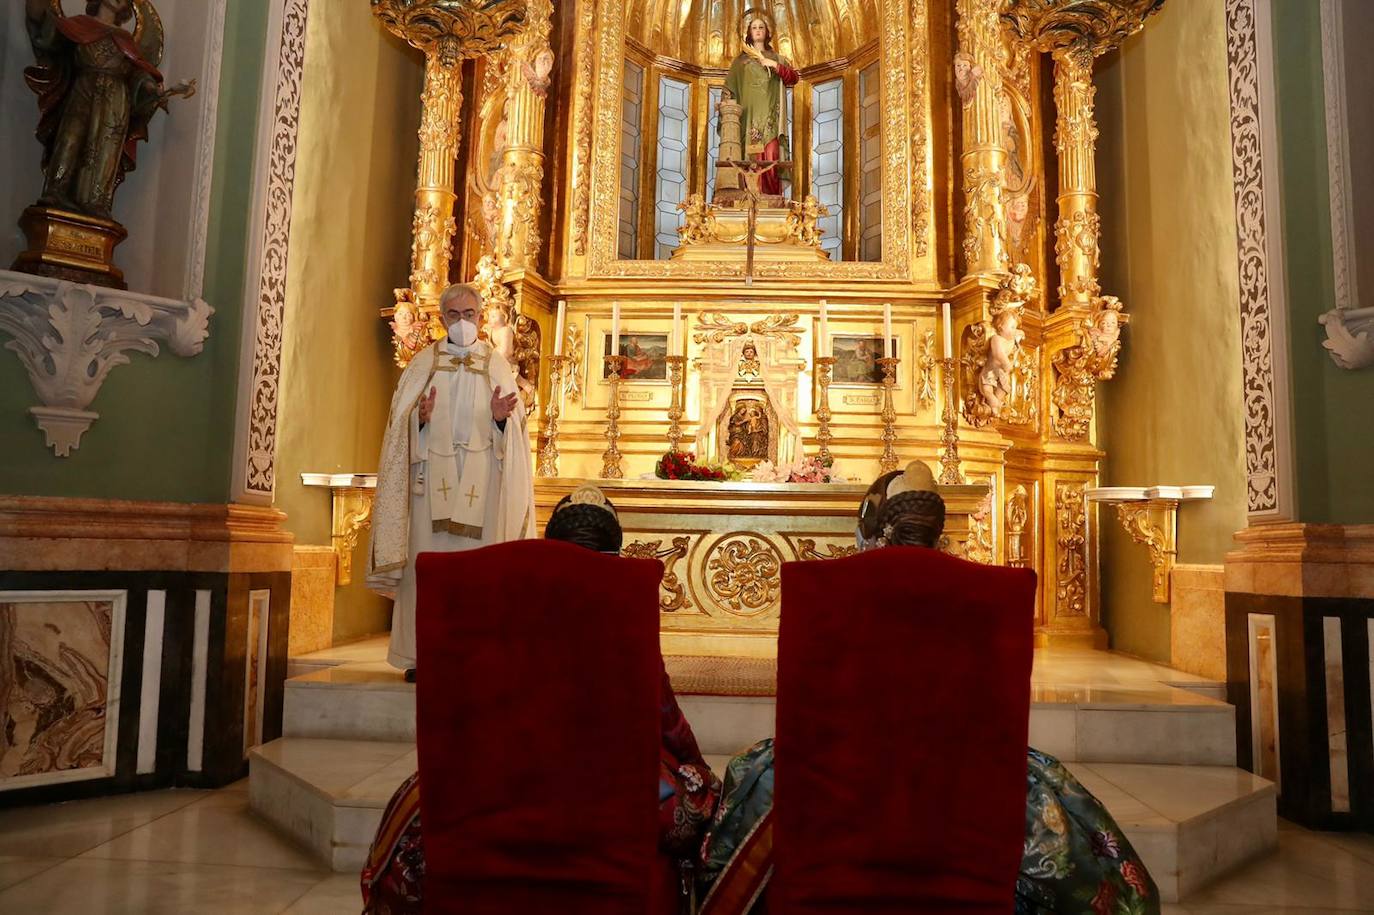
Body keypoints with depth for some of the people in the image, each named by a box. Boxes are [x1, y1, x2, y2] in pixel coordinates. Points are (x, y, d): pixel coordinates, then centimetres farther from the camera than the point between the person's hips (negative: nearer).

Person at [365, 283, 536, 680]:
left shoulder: (497, 364, 11)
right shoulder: (423, 363, 11)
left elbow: (514, 429, 6)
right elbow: (400, 422, 6)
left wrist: (501, 418, -15)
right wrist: (421, 417, -14)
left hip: (479, 477, 0)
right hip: (432, 473, 1)